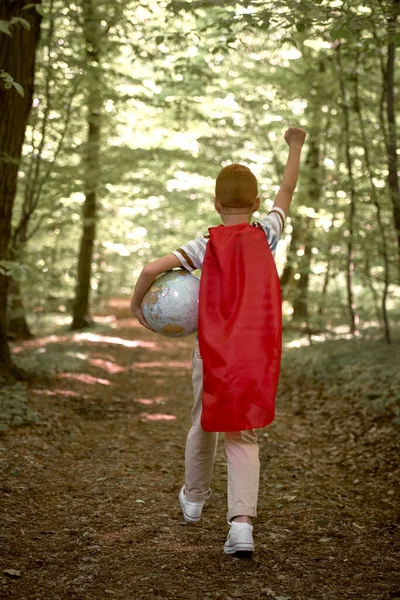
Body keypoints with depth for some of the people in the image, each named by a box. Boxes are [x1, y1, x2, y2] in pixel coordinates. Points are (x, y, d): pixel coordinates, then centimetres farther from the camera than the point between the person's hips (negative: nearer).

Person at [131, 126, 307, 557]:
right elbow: (286, 192, 18)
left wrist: (136, 304, 1)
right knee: (243, 435, 5)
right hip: (257, 352, 1)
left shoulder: (208, 244, -6)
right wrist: (295, 147, 32)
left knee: (204, 424, 21)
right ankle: (242, 520, -13)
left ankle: (193, 498, 43)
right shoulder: (265, 234, 0)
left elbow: (152, 269, -17)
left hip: (213, 350, -1)